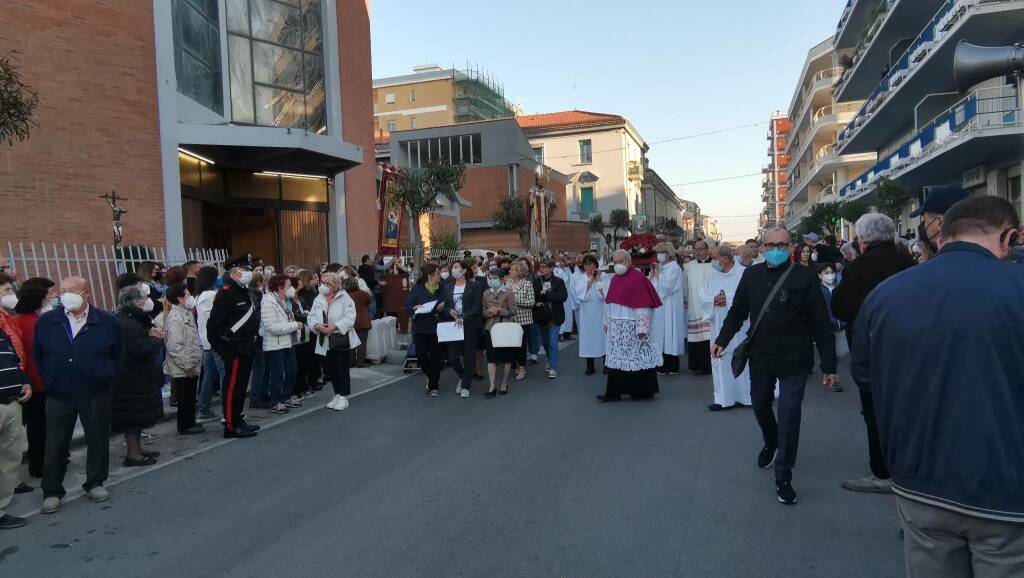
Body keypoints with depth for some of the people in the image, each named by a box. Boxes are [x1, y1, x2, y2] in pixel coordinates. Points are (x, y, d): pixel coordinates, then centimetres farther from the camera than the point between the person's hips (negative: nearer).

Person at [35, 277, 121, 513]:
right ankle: (52, 492, 18)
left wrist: (106, 377, 3)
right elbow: (38, 355, 11)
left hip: (96, 394, 0)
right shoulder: (46, 322, -2)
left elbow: (116, 354, 8)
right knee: (55, 444, 5)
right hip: (59, 395, 1)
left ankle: (95, 483, 25)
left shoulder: (107, 322, -4)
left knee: (98, 440, 9)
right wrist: (48, 380, 8)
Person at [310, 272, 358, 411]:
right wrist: (317, 326, -17)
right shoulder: (318, 299, 8)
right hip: (325, 341, 5)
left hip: (342, 339, -5)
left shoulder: (345, 298, -6)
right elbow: (311, 317, 4)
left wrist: (335, 326, -25)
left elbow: (350, 317, -15)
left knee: (342, 369, -1)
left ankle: (343, 397, 11)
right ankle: (337, 394, 27)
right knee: (330, 369, 12)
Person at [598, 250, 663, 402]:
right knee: (616, 358, 9)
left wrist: (642, 327, -20)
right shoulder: (615, 279, 11)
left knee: (638, 357, 2)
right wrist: (607, 322, 18)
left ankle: (644, 391, 14)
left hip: (632, 327, -8)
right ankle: (613, 392, 15)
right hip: (616, 327, 8)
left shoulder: (638, 278, -13)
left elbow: (643, 304, -16)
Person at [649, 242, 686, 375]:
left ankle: (672, 367, 1)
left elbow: (666, 287, -17)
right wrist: (652, 273, -2)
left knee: (669, 335, -5)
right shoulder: (659, 267, 15)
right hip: (658, 307, 8)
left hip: (669, 308, -8)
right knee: (661, 336, 7)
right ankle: (663, 365, 12)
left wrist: (657, 273, -11)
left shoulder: (674, 268, -8)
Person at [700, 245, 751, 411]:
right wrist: (714, 300, -12)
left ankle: (744, 396, 17)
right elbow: (703, 294, 7)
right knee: (720, 362, 5)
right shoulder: (714, 276, 11)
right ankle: (724, 399, 10)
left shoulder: (743, 274, -7)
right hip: (719, 326, 6)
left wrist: (727, 299, -17)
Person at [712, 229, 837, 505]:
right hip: (760, 357, 4)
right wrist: (723, 340, -1)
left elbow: (821, 323, -9)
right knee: (760, 405, 21)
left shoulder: (805, 277, -10)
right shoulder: (752, 275, 2)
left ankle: (783, 477, 10)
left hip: (794, 361, -4)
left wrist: (828, 365, -9)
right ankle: (770, 443, 52)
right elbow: (737, 311, 10)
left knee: (789, 418, -5)